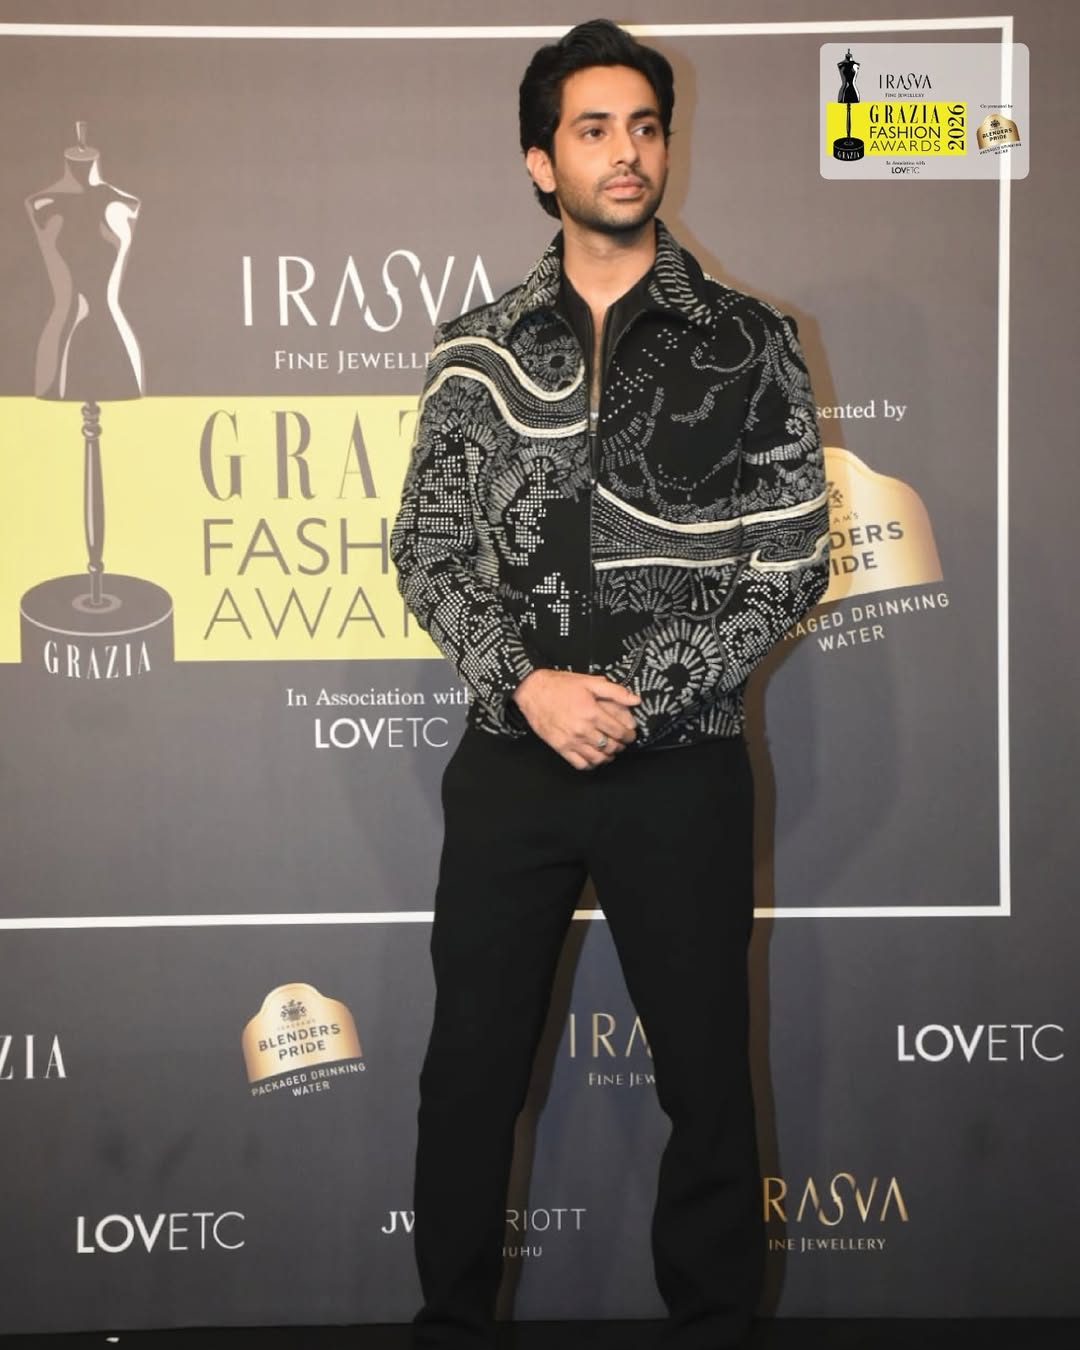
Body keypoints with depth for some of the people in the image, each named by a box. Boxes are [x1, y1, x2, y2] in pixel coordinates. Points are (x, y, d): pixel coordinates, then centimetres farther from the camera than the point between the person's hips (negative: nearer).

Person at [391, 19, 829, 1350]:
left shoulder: (747, 344, 0)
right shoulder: (478, 350, 5)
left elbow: (791, 560, -3)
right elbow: (426, 548, 3)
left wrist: (639, 699, -12)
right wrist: (528, 685, -12)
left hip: (681, 764, -1)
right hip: (511, 757, 2)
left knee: (706, 1073, 8)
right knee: (470, 1069, 9)